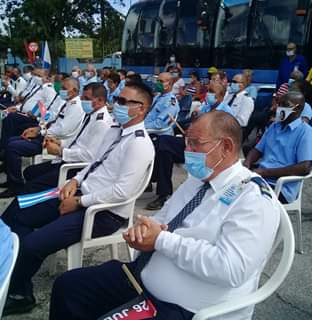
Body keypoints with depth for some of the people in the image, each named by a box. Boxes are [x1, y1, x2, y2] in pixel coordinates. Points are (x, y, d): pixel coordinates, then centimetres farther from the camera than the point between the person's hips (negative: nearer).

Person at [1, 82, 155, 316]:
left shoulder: (140, 144, -18)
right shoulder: (115, 132, 12)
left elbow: (121, 191, -25)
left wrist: (79, 202, -18)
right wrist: (75, 181, 2)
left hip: (105, 213, -10)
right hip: (83, 197, 10)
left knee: (31, 244, -19)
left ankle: (19, 294, 10)